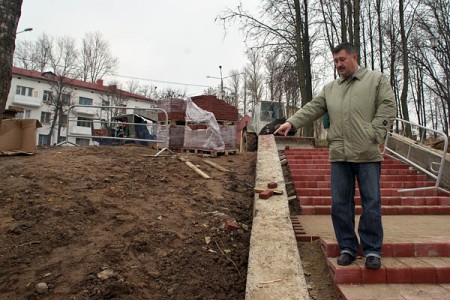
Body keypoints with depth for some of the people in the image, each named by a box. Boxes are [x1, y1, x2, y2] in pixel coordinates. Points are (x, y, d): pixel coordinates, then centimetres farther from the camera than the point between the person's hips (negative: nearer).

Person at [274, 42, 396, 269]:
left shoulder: (377, 80, 8)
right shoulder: (330, 89, 19)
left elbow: (387, 108, -1)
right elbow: (312, 109, 10)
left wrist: (373, 135, -12)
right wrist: (291, 122, -5)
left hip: (368, 153, -3)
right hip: (339, 154, 4)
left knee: (371, 202, 2)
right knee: (340, 203, 5)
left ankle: (372, 250, 16)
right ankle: (347, 247, 19)